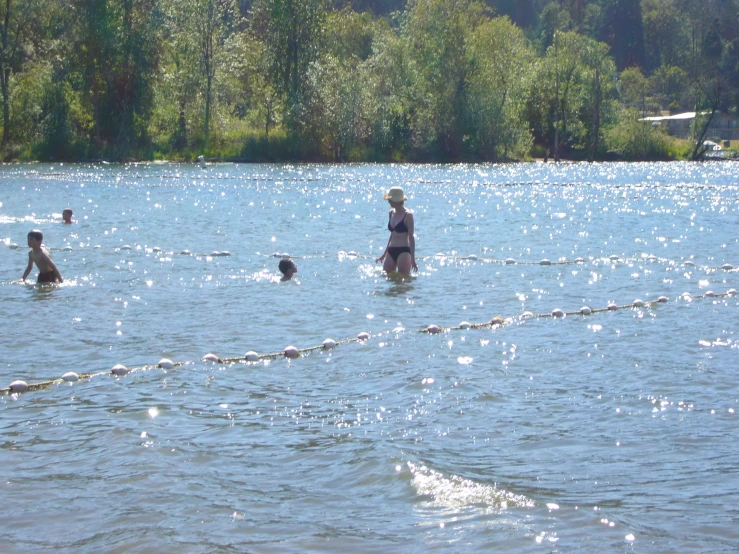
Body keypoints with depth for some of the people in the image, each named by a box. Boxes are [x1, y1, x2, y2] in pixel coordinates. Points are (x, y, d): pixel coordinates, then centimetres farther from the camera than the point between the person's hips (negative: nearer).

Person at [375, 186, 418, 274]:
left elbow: (411, 237, -10)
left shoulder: (407, 215, -9)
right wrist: (384, 254, 24)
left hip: (403, 251, -7)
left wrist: (412, 258, -17)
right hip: (391, 252, 7)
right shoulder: (391, 213, 12)